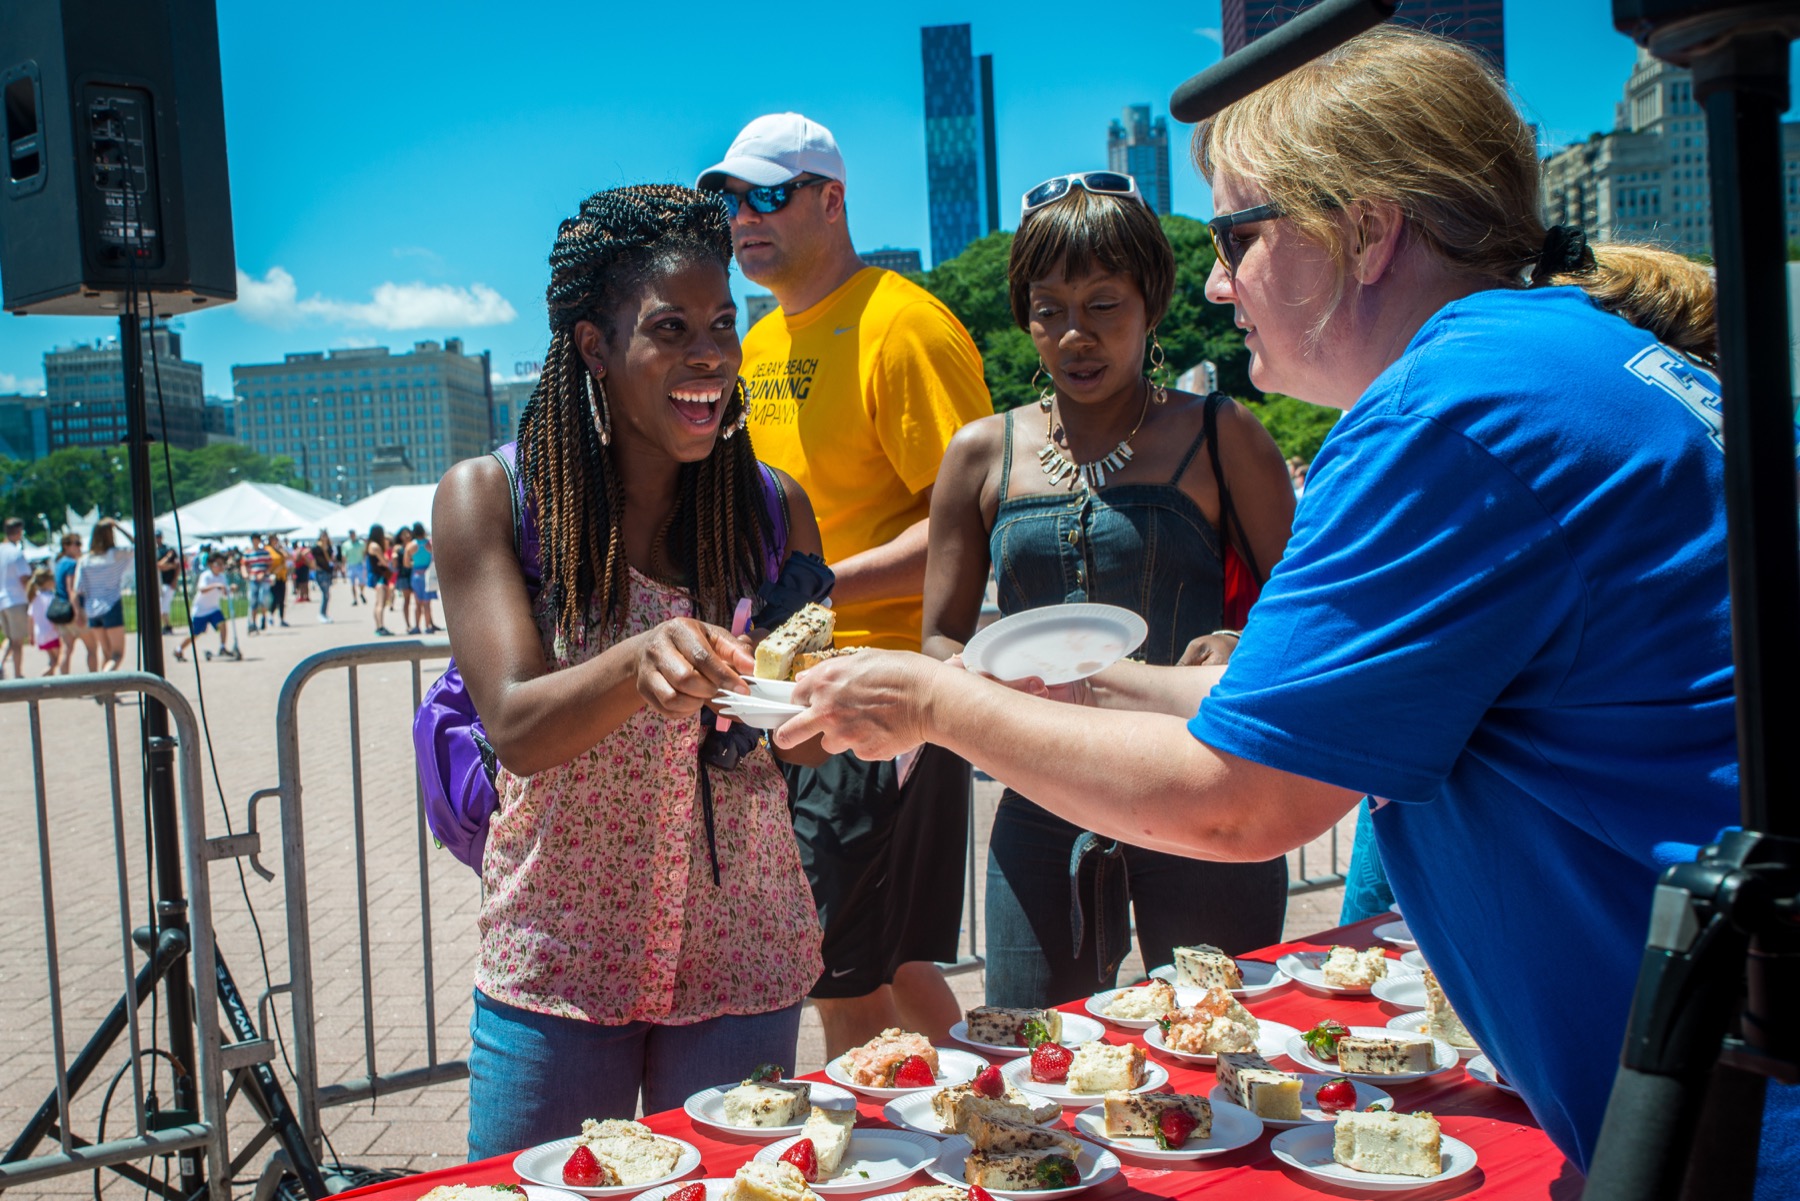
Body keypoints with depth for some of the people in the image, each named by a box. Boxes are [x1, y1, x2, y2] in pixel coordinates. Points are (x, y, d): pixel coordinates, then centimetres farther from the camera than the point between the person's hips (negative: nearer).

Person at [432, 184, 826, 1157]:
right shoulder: (490, 498, -6)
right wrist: (639, 664, -38)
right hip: (556, 961, -1)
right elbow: (516, 728, -17)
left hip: (742, 961, 2)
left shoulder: (774, 507, 1)